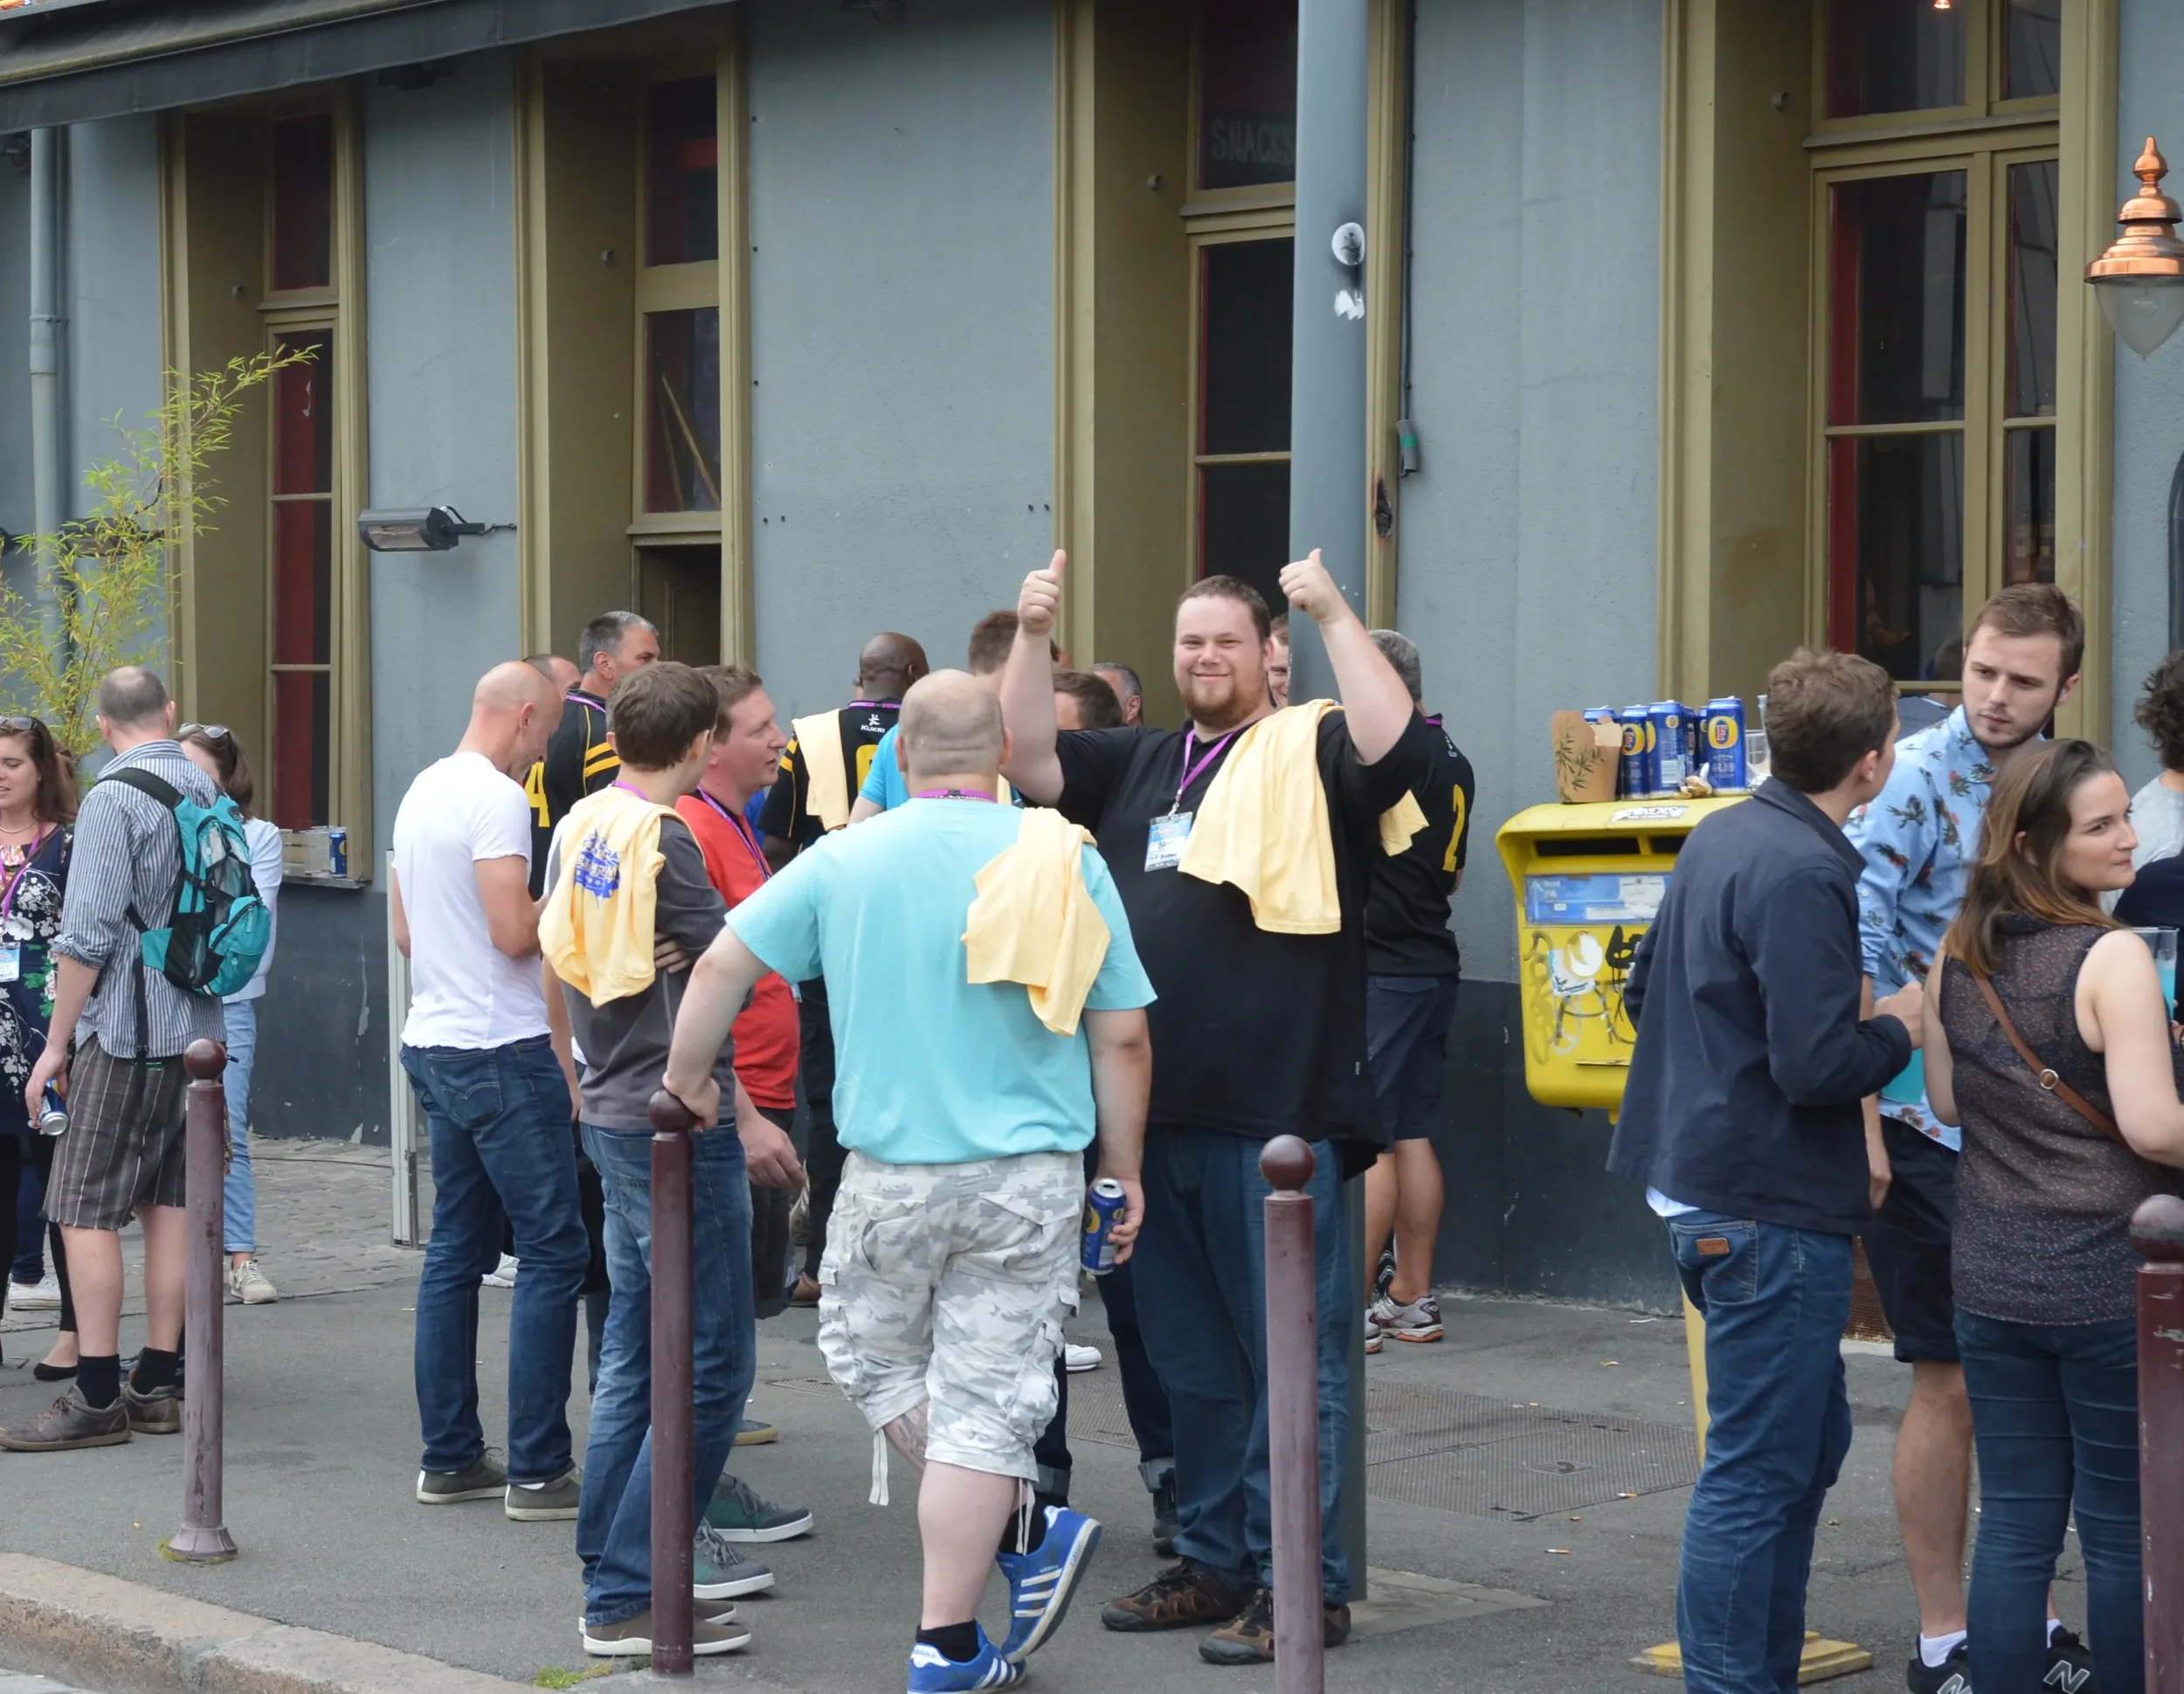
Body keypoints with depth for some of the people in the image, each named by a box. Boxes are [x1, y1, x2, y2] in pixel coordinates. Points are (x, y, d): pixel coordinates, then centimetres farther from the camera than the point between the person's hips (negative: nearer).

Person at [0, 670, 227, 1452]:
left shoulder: (114, 798, -13)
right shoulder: (208, 794, 7)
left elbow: (88, 935, -16)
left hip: (124, 1032, -7)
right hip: (197, 1028, 7)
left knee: (86, 1211, -5)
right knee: (168, 1203, 11)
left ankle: (96, 1400, -7)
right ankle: (155, 1385, 14)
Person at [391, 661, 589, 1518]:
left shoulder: (421, 792, 13)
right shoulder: (496, 798, -15)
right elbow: (516, 931, -22)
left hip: (434, 1044, 10)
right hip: (502, 1052, -10)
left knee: (455, 1250, 13)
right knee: (553, 1253, -5)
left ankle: (449, 1457, 16)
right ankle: (538, 1471, -6)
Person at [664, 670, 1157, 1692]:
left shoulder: (846, 860, 1)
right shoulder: (1064, 860, -2)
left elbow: (724, 964, 5)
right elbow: (1120, 1036, -2)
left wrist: (685, 1081, 20)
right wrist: (1125, 1172, 8)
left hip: (892, 1174, 0)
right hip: (1032, 1179, 0)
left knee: (869, 1356, 23)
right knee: (984, 1405, 3)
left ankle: (1023, 1535, 17)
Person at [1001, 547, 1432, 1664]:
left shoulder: (1309, 754, -3)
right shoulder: (1140, 764, 17)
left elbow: (1396, 746, -21)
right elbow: (1028, 761, 12)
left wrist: (1335, 617, -22)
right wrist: (1033, 637, 1)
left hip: (1276, 1114, -7)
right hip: (1157, 1111, 7)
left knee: (1289, 1353, -2)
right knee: (1191, 1356, 16)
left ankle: (1301, 1582, 2)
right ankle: (1214, 1561, 27)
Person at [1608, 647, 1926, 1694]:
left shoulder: (1721, 838, 10)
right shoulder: (1801, 874, -20)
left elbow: (1643, 993, 19)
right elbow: (1815, 1065, -25)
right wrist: (1898, 1028, -8)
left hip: (1703, 1190, 10)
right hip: (1774, 1212, -10)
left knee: (1810, 1442, 20)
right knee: (1756, 1474, -3)